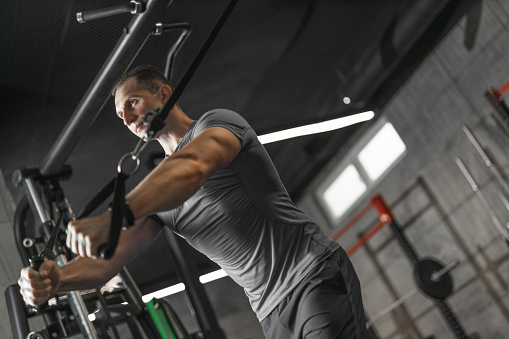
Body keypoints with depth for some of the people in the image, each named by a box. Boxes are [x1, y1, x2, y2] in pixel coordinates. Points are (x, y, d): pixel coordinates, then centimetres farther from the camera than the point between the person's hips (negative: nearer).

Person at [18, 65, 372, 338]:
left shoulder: (217, 122, -3)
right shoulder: (155, 197, 17)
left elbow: (192, 168, -28)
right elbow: (107, 259, 4)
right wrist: (55, 279, -20)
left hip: (316, 274, -7)